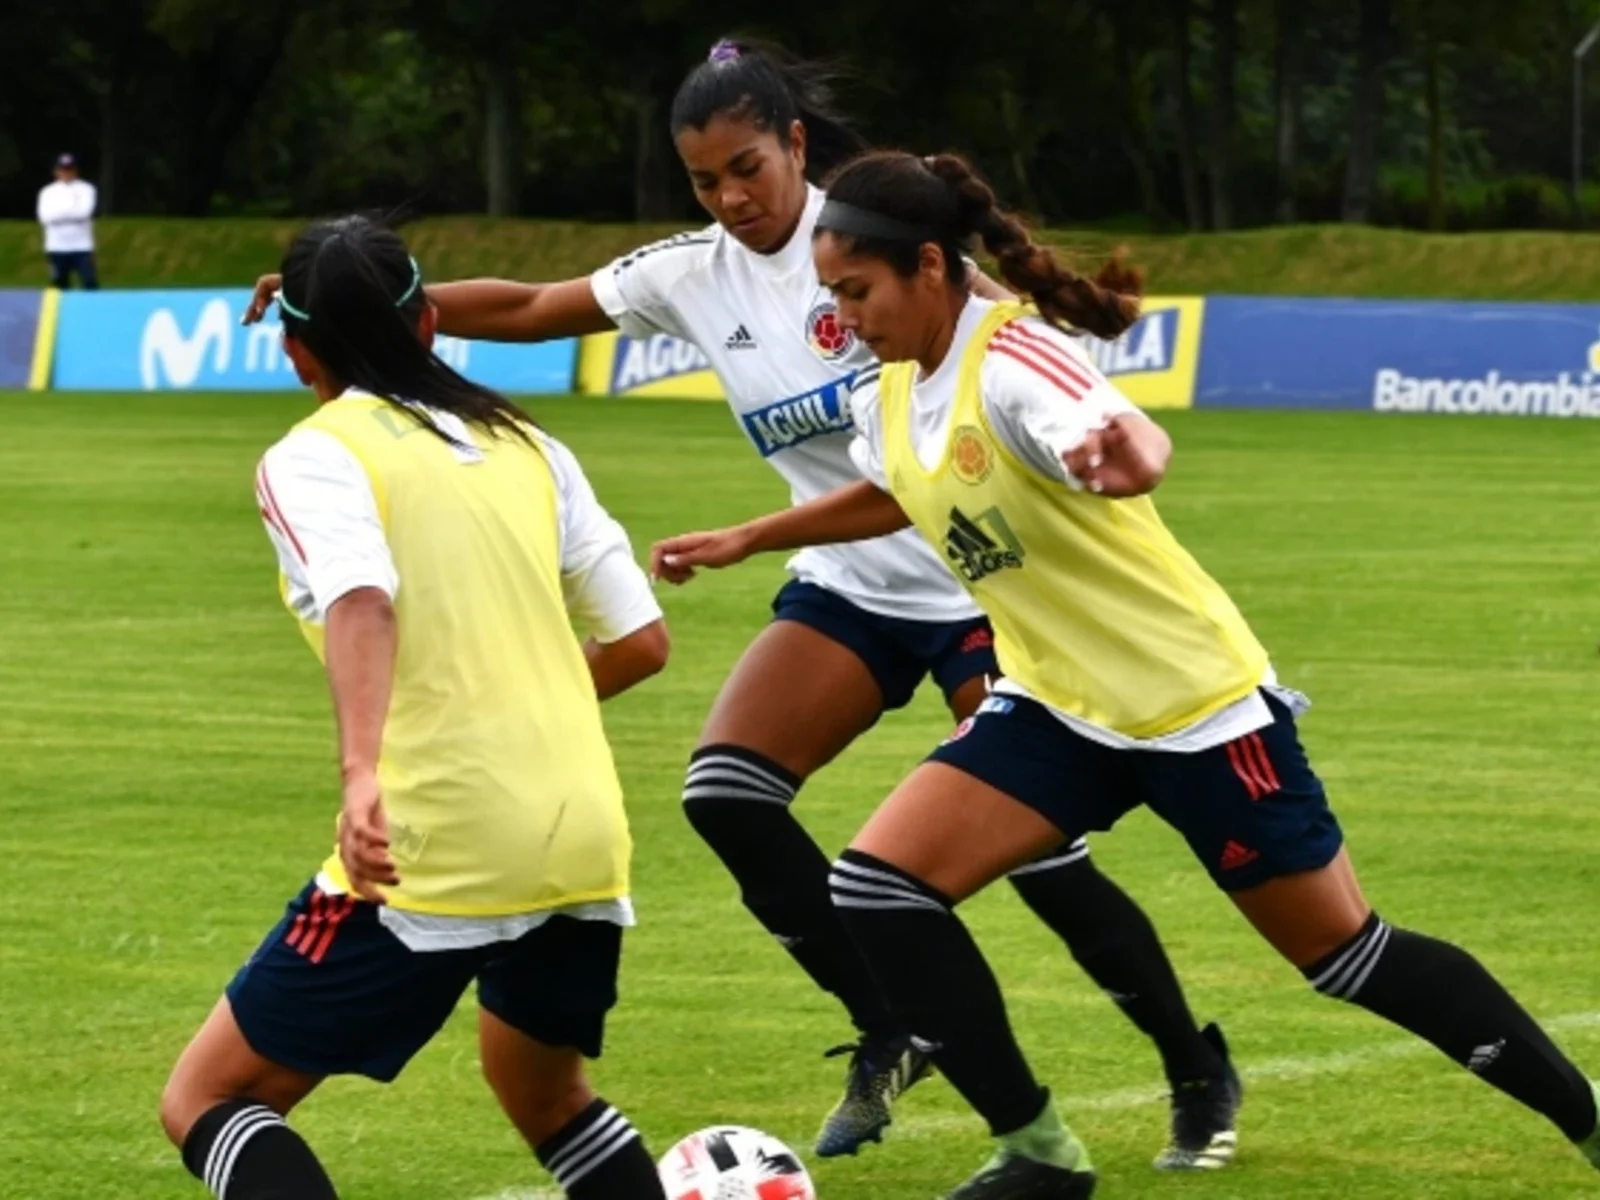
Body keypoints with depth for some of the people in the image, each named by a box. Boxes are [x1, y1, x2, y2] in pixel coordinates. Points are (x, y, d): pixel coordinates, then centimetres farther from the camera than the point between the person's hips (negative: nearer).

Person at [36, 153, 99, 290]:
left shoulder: (86, 189, 3)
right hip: (57, 249, 2)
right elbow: (46, 217, -9)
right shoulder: (47, 192, 7)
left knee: (91, 285, -11)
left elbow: (84, 212, -13)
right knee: (60, 287, 5)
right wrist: (72, 209, -7)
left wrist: (59, 212, -6)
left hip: (82, 248, -2)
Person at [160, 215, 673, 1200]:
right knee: (543, 1095, 31)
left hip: (437, 849, -6)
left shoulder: (315, 456, -1)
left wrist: (360, 772, -36)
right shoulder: (527, 447, 15)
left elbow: (361, 602, -21)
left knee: (208, 1102, 5)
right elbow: (643, 641, 14)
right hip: (585, 838, 6)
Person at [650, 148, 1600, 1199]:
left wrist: (1130, 456, -68)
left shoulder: (1011, 359, -23)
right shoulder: (892, 395, 2)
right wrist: (744, 542, 30)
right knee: (876, 892, -9)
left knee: (1345, 954, 1)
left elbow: (1125, 435, -45)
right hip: (1058, 708, 7)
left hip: (1193, 701, -7)